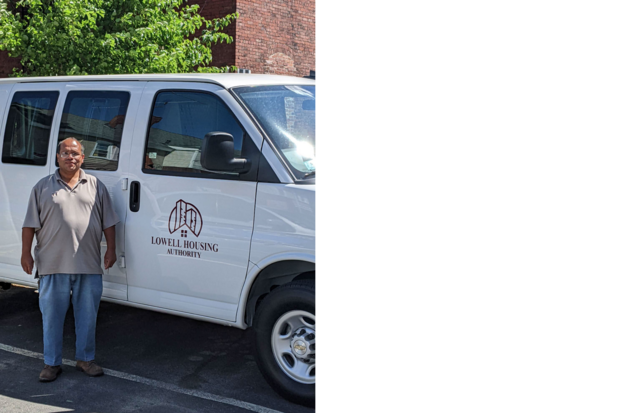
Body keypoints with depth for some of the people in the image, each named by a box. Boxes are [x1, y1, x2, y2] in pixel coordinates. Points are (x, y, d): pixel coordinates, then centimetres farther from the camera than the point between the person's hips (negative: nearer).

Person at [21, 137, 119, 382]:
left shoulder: (96, 186, 9)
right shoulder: (43, 187, 6)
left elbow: (108, 222, 9)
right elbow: (30, 224, 5)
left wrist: (111, 250, 2)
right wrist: (26, 253, -1)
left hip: (89, 265, 1)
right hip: (53, 264, -1)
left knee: (87, 314, 9)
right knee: (52, 315, 5)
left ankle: (85, 359, 22)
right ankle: (51, 363, 17)